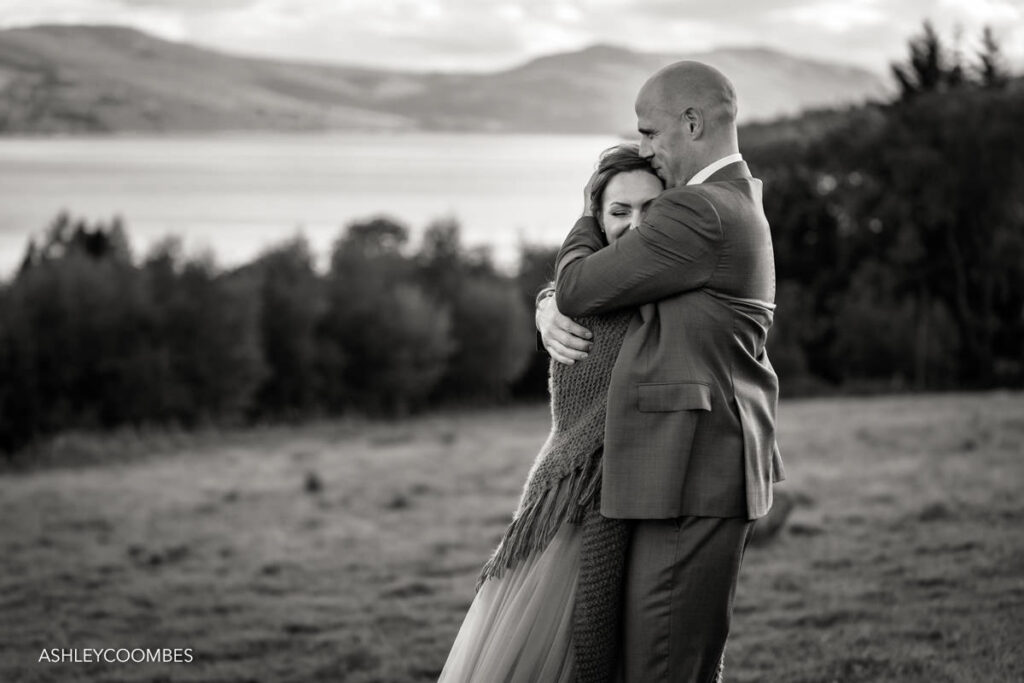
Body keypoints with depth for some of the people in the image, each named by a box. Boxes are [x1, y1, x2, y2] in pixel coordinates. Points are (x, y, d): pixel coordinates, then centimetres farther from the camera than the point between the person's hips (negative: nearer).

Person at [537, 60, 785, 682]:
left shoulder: (699, 212, -16)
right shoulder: (735, 201, 18)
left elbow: (580, 288, -9)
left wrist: (593, 214, 10)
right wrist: (550, 310, -1)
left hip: (692, 476, -10)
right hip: (713, 469, 10)